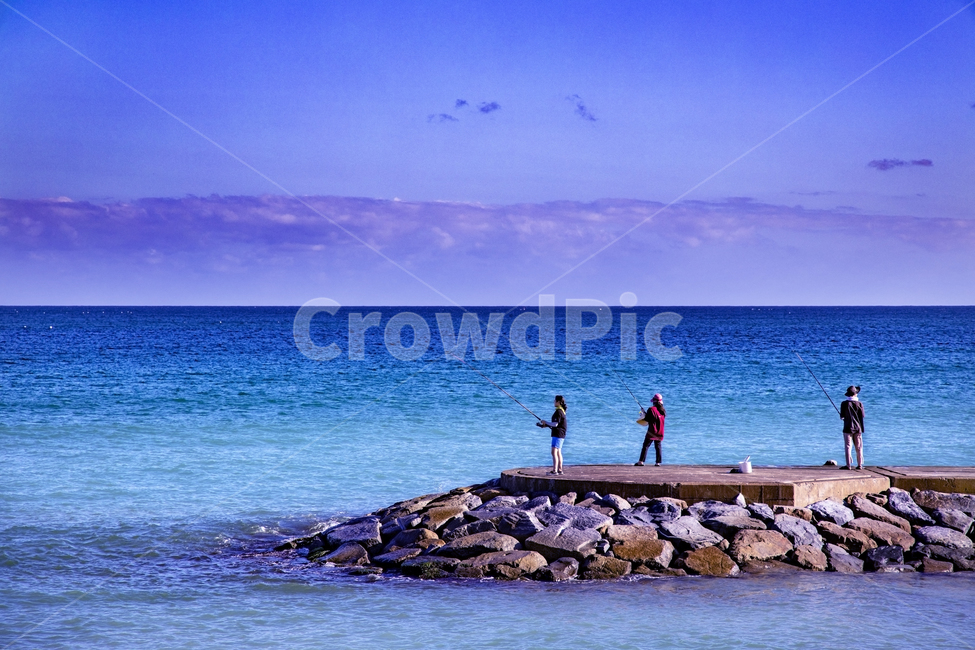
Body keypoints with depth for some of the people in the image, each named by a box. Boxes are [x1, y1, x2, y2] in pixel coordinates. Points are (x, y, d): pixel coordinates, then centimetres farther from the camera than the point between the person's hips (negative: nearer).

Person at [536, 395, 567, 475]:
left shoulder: (558, 412, -17)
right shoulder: (561, 411, 14)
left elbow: (555, 424, -23)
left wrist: (545, 422, -9)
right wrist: (546, 424, 16)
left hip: (558, 434, -11)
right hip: (560, 435, 11)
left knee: (554, 452, -13)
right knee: (558, 452, 13)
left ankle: (554, 470, -17)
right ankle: (559, 470, 15)